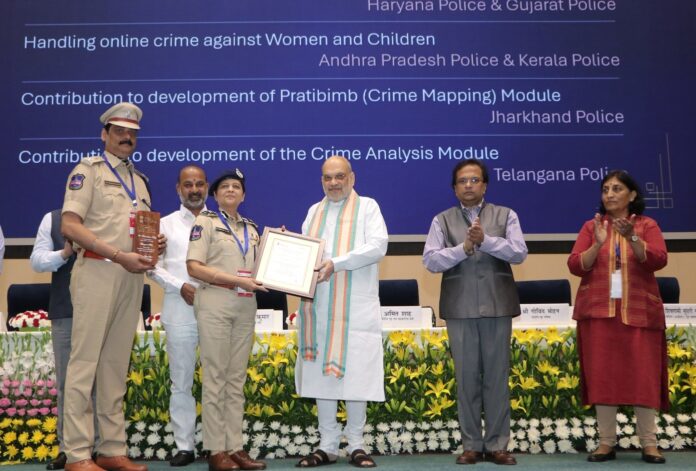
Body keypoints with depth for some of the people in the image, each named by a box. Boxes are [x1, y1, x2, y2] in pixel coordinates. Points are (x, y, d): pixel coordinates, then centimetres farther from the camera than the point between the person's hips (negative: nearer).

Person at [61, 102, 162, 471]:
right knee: (85, 361, -5)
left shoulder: (139, 180, 20)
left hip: (131, 276, 7)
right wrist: (120, 255, -17)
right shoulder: (89, 169, 0)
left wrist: (155, 245, 2)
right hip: (97, 272, -7)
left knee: (116, 364, 9)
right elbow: (69, 225, -11)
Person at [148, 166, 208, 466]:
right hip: (180, 312, 0)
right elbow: (153, 266, 3)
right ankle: (184, 446, 14)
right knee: (181, 383, 5)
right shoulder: (166, 224, 9)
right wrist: (181, 286, -9)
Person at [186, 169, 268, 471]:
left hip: (246, 307, 6)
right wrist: (236, 280, -16)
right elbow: (194, 267, -10)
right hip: (215, 304, -5)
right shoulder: (205, 222, 1)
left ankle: (235, 447, 13)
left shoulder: (251, 228, 17)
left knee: (237, 379, 7)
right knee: (215, 378, -2)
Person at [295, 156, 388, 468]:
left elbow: (378, 246, -11)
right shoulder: (314, 212, 17)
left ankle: (356, 445, 12)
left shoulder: (367, 207, 3)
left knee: (355, 373, -1)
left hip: (355, 307, -4)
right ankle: (327, 445, 14)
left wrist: (336, 263, -19)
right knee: (320, 372, 4)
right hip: (318, 307, 4)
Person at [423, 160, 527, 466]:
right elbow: (430, 260, -3)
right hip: (460, 308, 0)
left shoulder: (506, 215, 8)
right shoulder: (442, 220, 8)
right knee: (467, 378, 5)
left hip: (497, 306, 0)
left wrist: (485, 240, -14)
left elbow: (519, 253, -4)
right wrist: (463, 248, -14)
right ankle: (471, 445, 14)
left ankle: (497, 445, 14)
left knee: (497, 377, 5)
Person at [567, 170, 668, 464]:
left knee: (643, 375, -1)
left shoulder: (647, 225, 7)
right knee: (602, 375, 0)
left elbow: (658, 261, -8)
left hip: (638, 311, -1)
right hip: (599, 311, 1)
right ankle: (606, 443, 7)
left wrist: (632, 237, -22)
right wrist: (598, 243, -16)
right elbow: (575, 266, 0)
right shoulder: (591, 226, 8)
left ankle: (649, 444, 8)